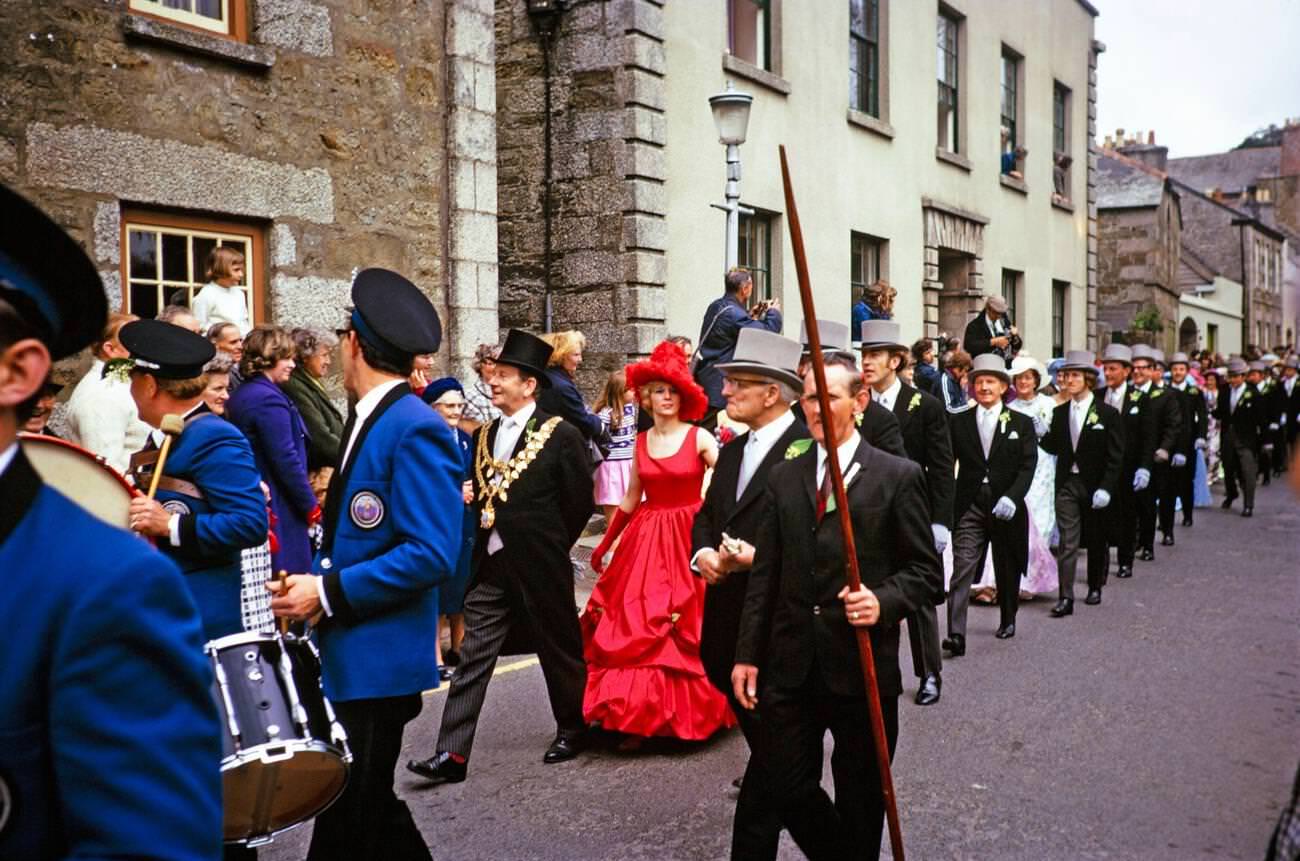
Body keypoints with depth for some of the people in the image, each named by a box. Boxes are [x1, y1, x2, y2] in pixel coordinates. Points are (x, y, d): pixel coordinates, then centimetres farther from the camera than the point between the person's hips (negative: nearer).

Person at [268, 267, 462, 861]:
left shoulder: (416, 429, -17)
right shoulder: (368, 420, 13)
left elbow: (431, 555, -23)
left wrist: (328, 593, -19)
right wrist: (312, 582, 2)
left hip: (378, 661, -9)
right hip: (349, 655, 9)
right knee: (369, 809, 18)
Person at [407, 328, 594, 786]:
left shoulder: (560, 435, -9)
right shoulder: (485, 436, 9)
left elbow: (580, 502, -6)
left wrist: (547, 547, -1)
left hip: (539, 570, -5)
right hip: (490, 567, 5)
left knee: (560, 652, 12)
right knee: (473, 657, 1)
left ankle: (572, 730, 33)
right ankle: (452, 753, 2)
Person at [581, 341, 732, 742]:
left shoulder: (700, 438, -3)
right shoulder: (641, 442, 9)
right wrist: (604, 544, 18)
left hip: (689, 538, -3)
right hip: (646, 541, 4)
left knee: (686, 630, 0)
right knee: (636, 626, 0)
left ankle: (688, 714, 15)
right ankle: (641, 717, 9)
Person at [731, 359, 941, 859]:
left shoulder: (898, 476, -2)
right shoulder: (783, 477, 9)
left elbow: (925, 570, -2)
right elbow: (764, 575, 8)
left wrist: (884, 601, -21)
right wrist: (747, 653, 4)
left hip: (862, 665, -3)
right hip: (790, 663, 3)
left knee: (860, 799, 10)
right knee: (787, 789, 7)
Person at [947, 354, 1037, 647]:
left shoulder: (1022, 423, 5)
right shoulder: (959, 422, 6)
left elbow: (1028, 466, -4)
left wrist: (1012, 497, -19)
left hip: (1006, 506, 1)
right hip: (969, 507, -1)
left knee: (1007, 569, 14)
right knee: (962, 568, -10)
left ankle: (1007, 621, 35)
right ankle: (956, 634, -14)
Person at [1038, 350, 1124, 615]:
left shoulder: (1107, 413, -5)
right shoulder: (1059, 412, 6)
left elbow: (1115, 457, -7)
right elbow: (1053, 448, 8)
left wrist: (1105, 488, -15)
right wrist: (1042, 434, -12)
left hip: (1095, 486, -2)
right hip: (1067, 484, 2)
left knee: (1096, 541, 12)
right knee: (1067, 542, -3)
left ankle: (1095, 587, 30)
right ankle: (1066, 597, -5)